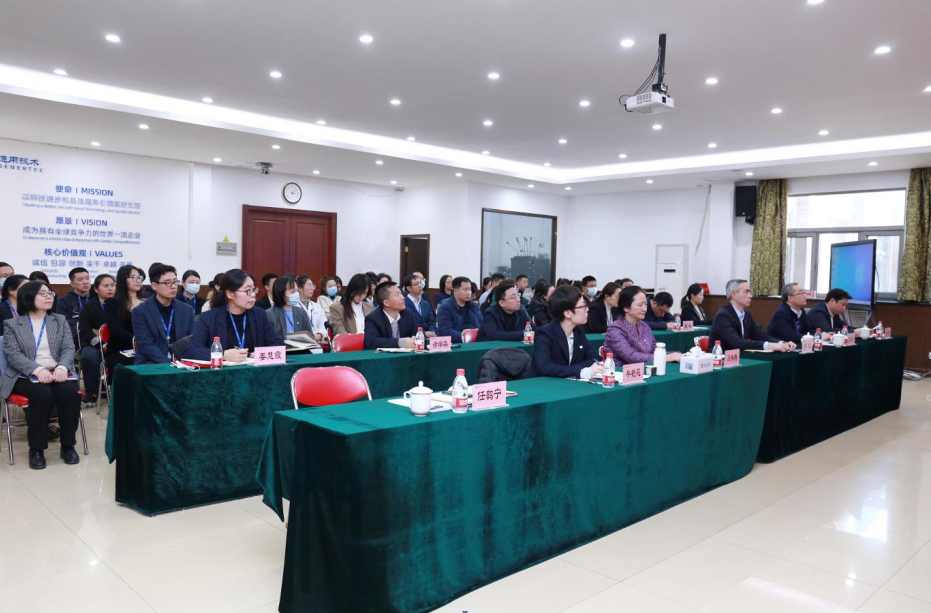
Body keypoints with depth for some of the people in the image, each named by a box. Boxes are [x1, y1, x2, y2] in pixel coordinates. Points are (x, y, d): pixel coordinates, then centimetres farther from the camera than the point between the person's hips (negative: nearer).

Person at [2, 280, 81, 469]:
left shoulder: (60, 320, 16)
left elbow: (69, 348, 5)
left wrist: (62, 367, -18)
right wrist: (37, 370, -24)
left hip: (57, 372, 2)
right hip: (27, 375, -2)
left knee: (70, 392, -31)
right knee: (43, 394, -34)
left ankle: (68, 445, -16)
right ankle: (36, 448, -19)